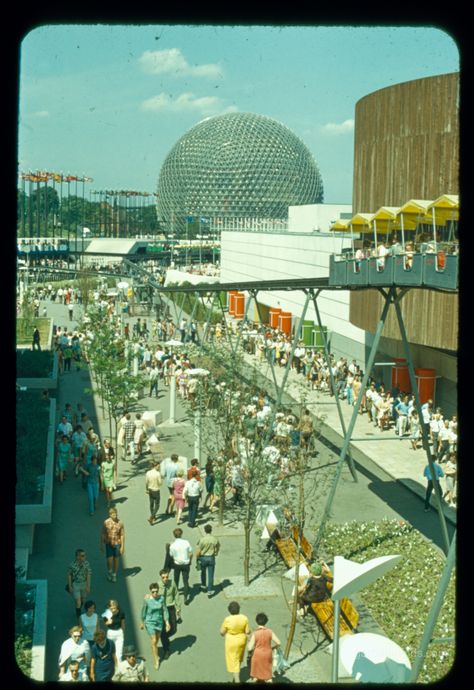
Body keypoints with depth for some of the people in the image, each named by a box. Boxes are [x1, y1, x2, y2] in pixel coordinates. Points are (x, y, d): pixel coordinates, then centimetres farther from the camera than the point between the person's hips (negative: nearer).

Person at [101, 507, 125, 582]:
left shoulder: (120, 523, -10)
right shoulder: (106, 522, -11)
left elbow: (122, 535, -5)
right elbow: (102, 534, -1)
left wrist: (122, 547, -6)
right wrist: (101, 545, 0)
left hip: (117, 544, 1)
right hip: (109, 544, -1)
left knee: (116, 560, 10)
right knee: (109, 560, -2)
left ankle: (114, 575, 31)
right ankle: (109, 572, 30)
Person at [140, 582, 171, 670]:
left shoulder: (161, 598, -14)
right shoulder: (147, 599, -20)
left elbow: (165, 610, -6)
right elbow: (143, 611, -8)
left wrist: (167, 622, -7)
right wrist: (142, 623, 3)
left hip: (159, 621, 3)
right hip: (150, 622, -3)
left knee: (157, 640, 20)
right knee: (154, 641, -5)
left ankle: (155, 653, 48)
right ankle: (156, 660, 12)